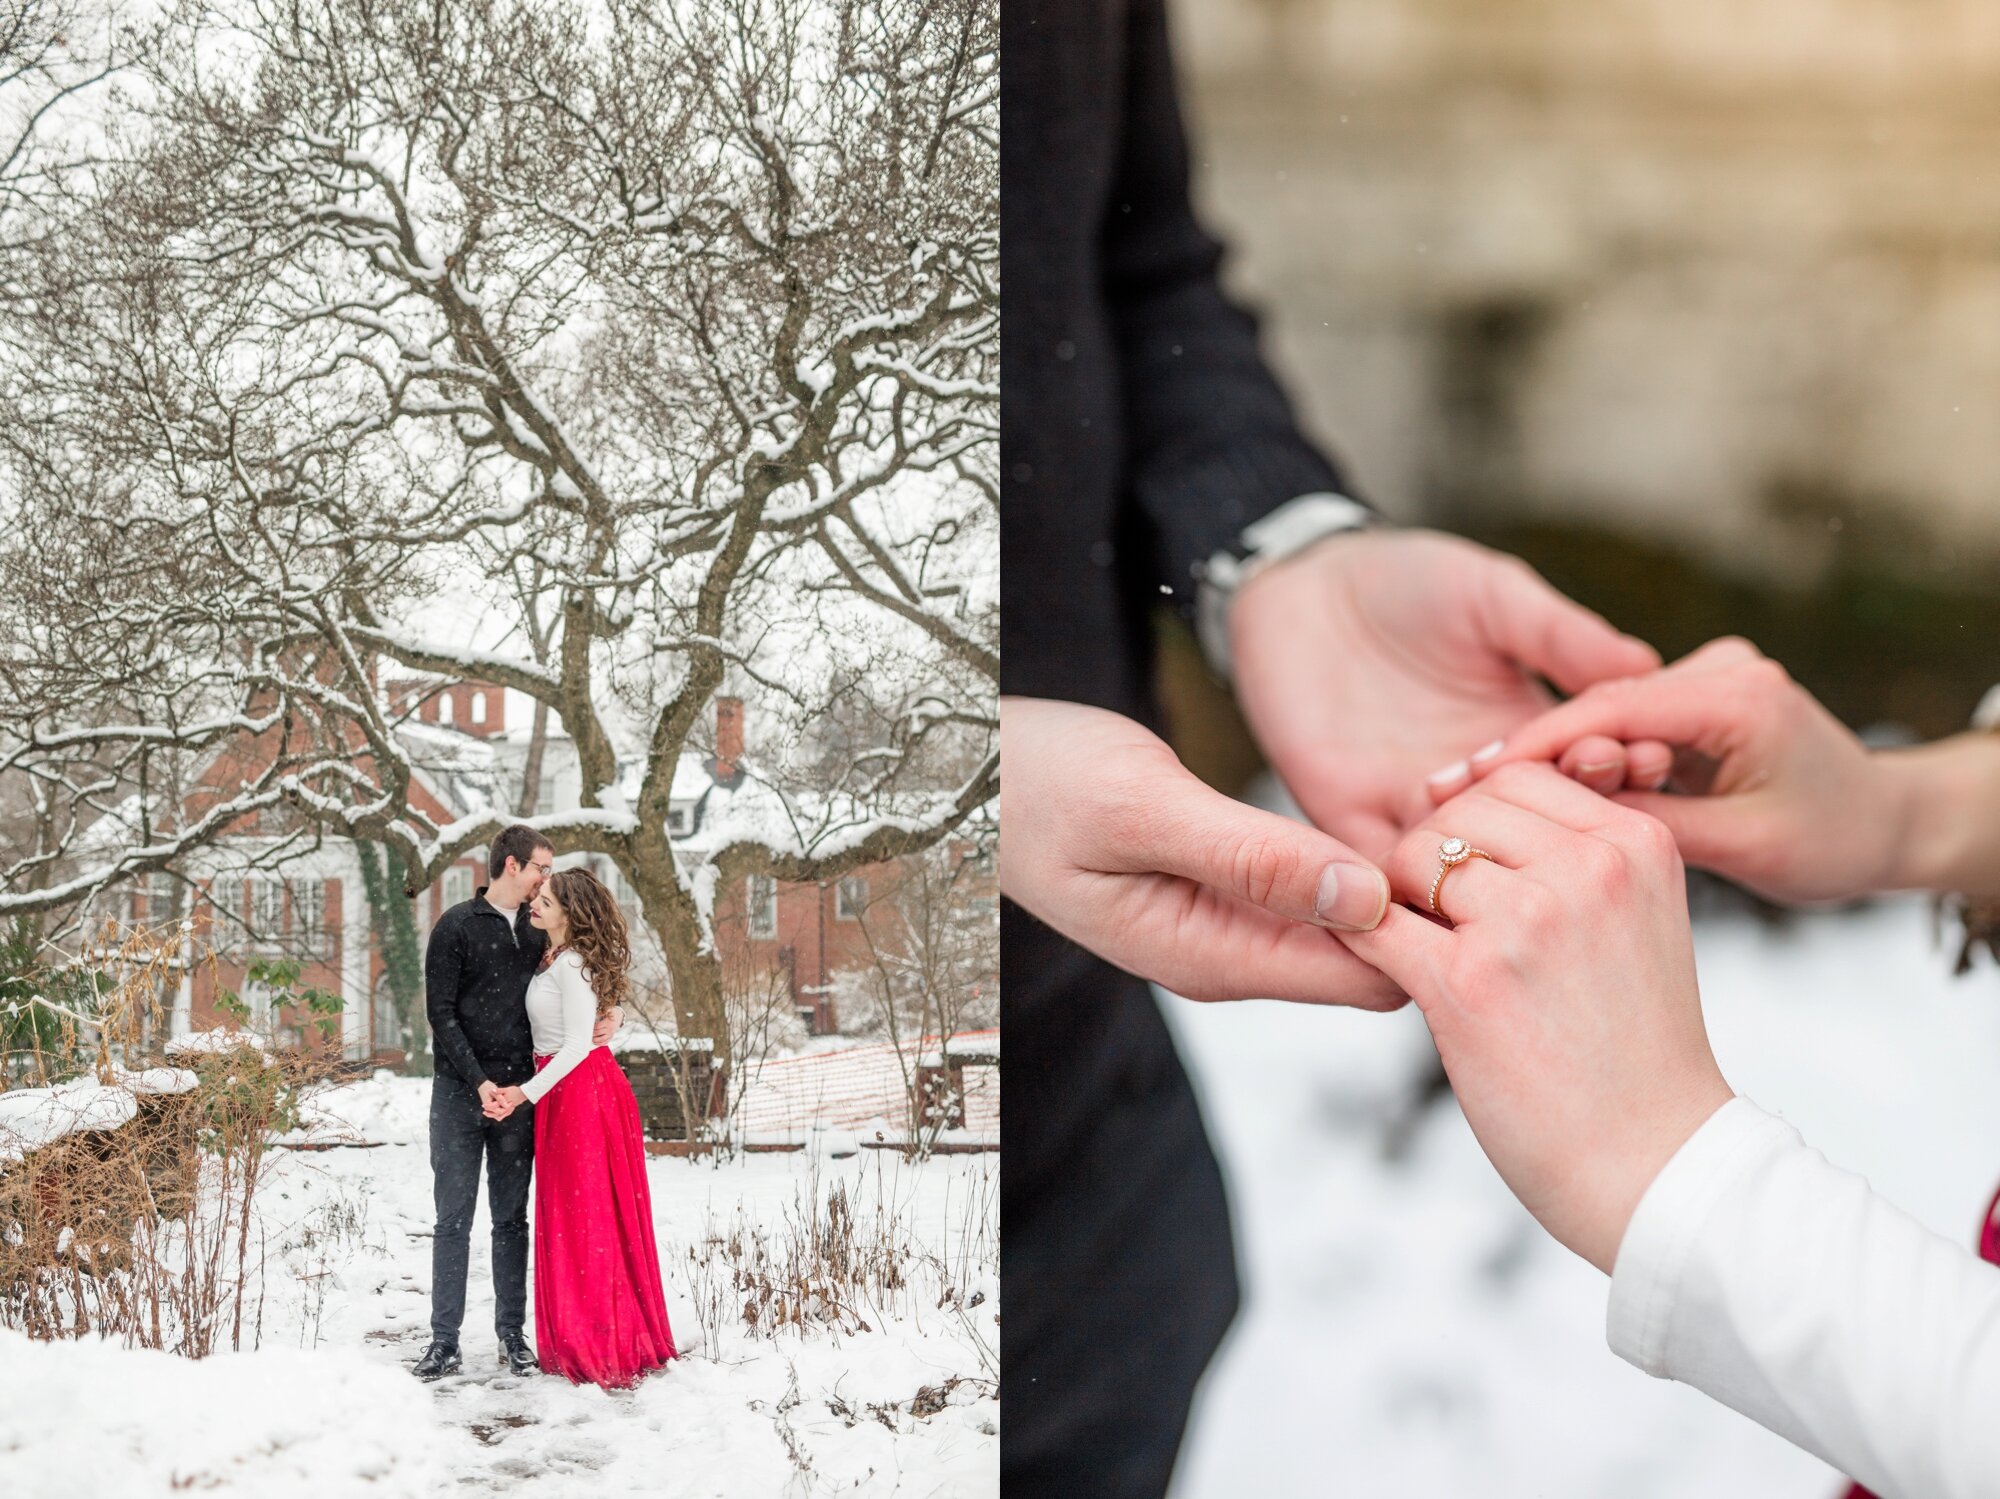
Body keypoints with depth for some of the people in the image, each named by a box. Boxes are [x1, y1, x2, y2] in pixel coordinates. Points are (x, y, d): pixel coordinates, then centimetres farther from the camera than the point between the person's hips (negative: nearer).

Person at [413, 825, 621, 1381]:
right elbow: (441, 1013, -6)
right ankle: (445, 1342, 3)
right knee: (453, 1220, -1)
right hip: (459, 1095, -4)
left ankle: (512, 1335, 13)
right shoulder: (456, 927, -2)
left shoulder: (540, 931, 12)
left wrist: (611, 1014, -2)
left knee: (511, 1219, 7)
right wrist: (478, 1080, -14)